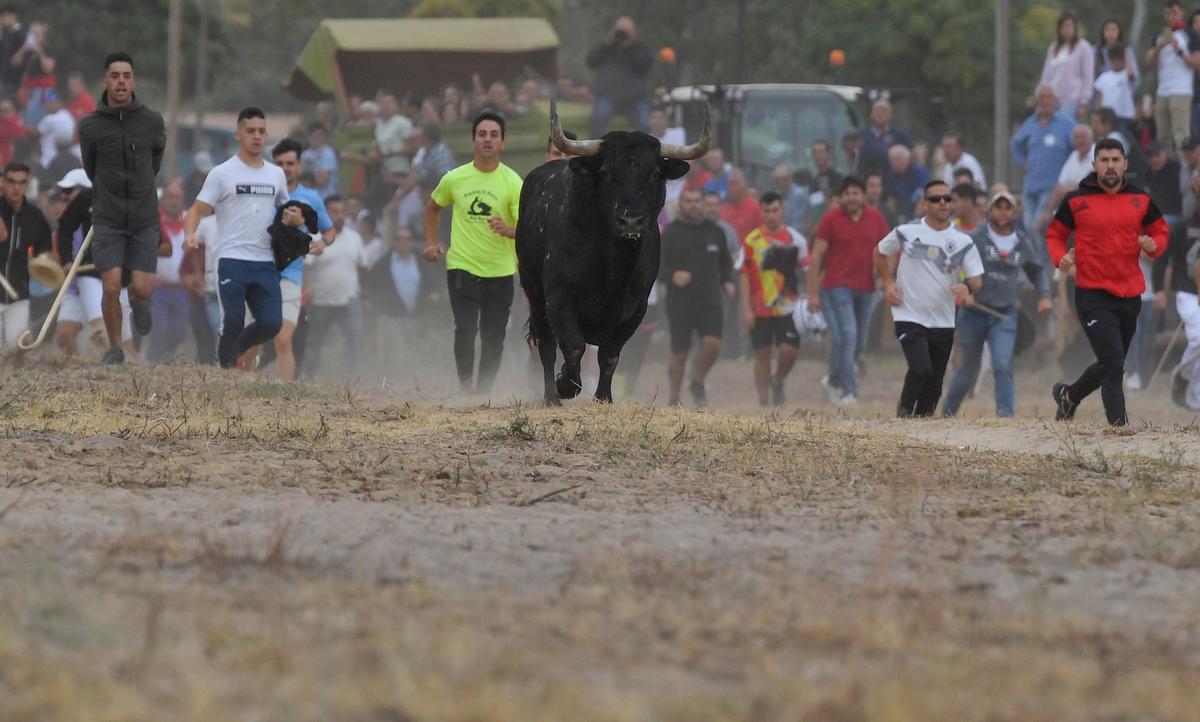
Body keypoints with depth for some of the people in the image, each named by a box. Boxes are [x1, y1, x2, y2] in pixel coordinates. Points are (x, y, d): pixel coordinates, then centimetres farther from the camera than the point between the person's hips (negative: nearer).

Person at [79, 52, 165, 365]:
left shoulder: (152, 122, -4)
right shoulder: (90, 126, -5)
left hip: (144, 220, 1)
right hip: (108, 221, -1)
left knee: (142, 289, -5)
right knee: (111, 288, -9)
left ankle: (138, 302, 32)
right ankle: (115, 347, 11)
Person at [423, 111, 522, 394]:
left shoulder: (512, 182, -7)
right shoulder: (454, 179, 0)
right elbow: (433, 207, 21)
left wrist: (507, 230, -31)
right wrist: (431, 242, 11)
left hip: (500, 271, 0)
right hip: (462, 265, 0)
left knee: (493, 338, 5)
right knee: (465, 330, -15)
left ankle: (483, 392, 18)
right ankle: (465, 389, -8)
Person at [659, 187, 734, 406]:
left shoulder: (715, 231, 10)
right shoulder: (670, 233, 0)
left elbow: (725, 263, 22)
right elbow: (657, 266, -5)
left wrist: (727, 282, 3)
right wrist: (673, 276, -25)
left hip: (710, 301, 2)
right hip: (679, 304, -2)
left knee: (712, 344, -15)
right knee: (679, 353, 2)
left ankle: (698, 383, 12)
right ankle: (674, 399, 18)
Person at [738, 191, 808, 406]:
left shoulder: (795, 239, 3)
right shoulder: (751, 240, -1)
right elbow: (744, 275, -1)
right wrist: (746, 309, -7)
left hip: (787, 307, 1)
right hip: (760, 309, -1)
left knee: (790, 350, -10)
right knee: (762, 354, 2)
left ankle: (778, 381, 20)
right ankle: (763, 401, 12)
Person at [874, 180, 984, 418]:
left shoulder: (963, 241, 1)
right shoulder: (906, 232, -2)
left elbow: (977, 280, -1)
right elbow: (880, 252, 16)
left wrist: (968, 287, -24)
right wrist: (888, 283, 3)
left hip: (943, 323, 3)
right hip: (909, 317, -3)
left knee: (934, 384, 6)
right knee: (921, 368, -22)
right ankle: (904, 411, 2)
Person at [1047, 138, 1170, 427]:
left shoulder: (1140, 200, 6)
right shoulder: (1076, 201, -2)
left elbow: (1161, 232, 16)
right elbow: (1054, 234, 9)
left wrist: (1153, 246, -7)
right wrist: (1061, 257, -12)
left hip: (1130, 294, 4)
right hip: (1093, 295, -4)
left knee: (1111, 365, 15)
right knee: (1113, 363, -15)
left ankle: (1069, 396, 40)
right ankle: (1119, 424, -10)